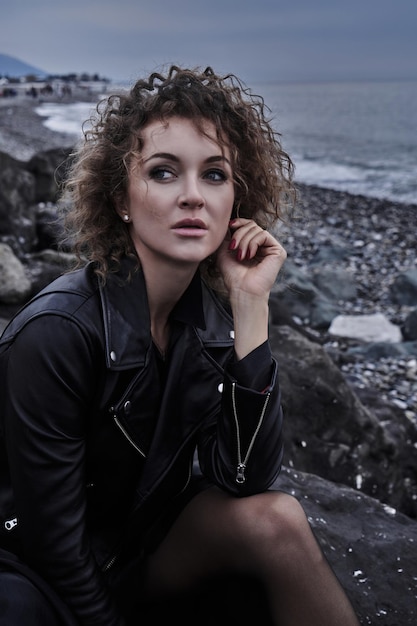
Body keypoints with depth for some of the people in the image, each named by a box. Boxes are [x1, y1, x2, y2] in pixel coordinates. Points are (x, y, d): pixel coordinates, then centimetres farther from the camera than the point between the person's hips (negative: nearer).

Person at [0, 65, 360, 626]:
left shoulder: (213, 312, -11)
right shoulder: (57, 331, -27)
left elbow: (246, 478, -19)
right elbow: (54, 543, -21)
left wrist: (251, 307, -24)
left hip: (157, 546, 5)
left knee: (275, 519, -23)